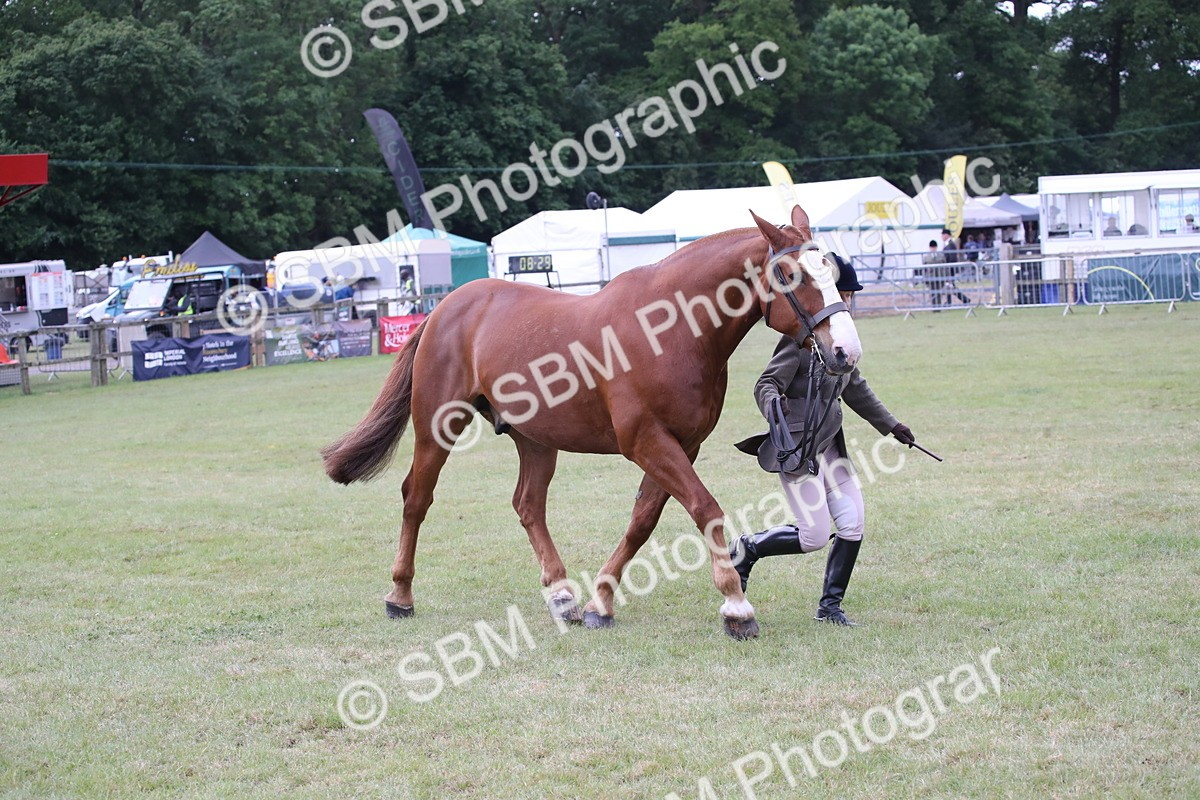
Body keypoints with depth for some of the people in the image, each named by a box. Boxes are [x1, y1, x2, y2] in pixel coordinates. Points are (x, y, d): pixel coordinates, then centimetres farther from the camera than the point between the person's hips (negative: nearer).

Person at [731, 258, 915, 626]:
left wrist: (890, 424, 29)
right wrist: (773, 404, -44)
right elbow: (766, 384, -21)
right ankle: (746, 548, 14)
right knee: (814, 536, -10)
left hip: (829, 442, 8)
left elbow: (854, 387, 23)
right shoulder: (800, 338, -16)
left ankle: (830, 605, 12)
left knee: (853, 523, -1)